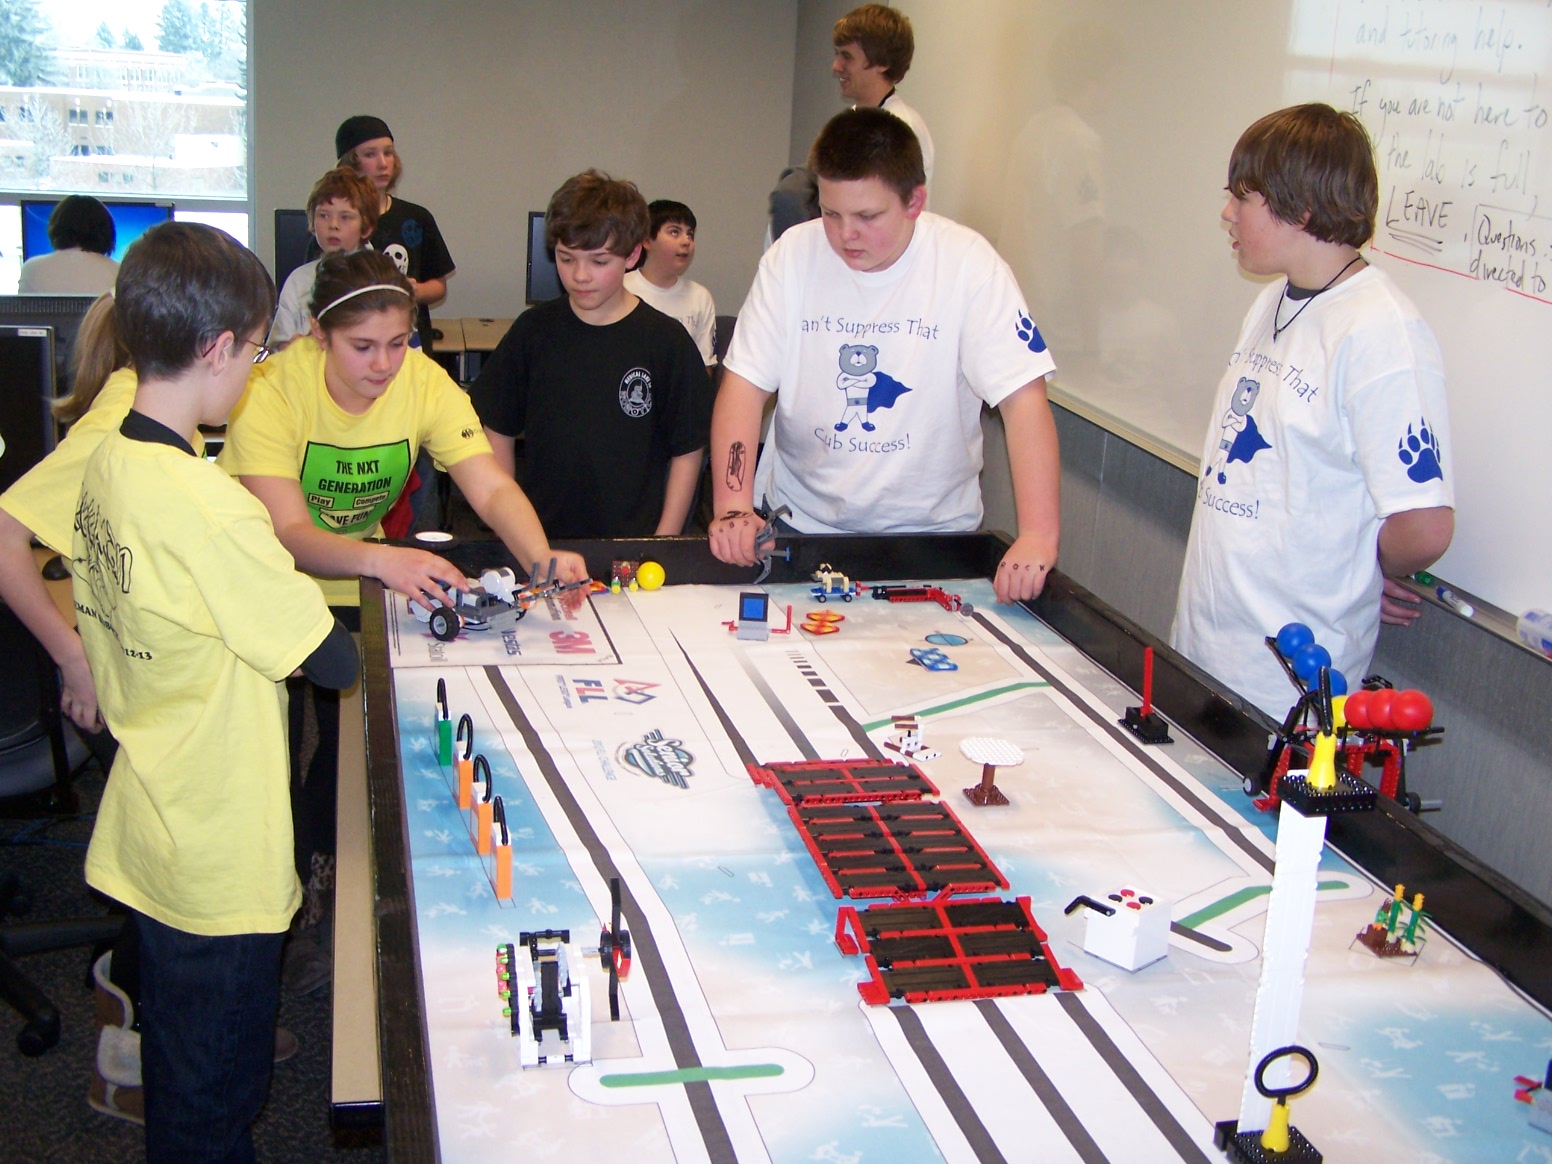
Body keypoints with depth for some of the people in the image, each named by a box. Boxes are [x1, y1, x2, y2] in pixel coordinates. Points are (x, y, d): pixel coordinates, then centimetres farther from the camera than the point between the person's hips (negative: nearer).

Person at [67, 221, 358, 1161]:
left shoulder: (108, 466, 1)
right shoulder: (209, 505, -27)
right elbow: (331, 660, -20)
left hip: (152, 828, 9)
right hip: (221, 856, -9)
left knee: (183, 1071, 27)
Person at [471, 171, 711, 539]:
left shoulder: (667, 341, -3)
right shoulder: (534, 330, 3)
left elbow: (688, 450, 1)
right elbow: (497, 430, 10)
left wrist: (662, 546, -4)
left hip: (632, 540, -1)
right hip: (538, 536, 2)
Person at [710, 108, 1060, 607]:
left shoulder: (967, 262, -13)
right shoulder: (793, 255, -6)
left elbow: (1023, 397, -18)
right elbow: (744, 384, -7)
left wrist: (1038, 536, -29)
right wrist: (733, 508, -21)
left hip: (930, 529, -1)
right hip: (799, 521, 1)